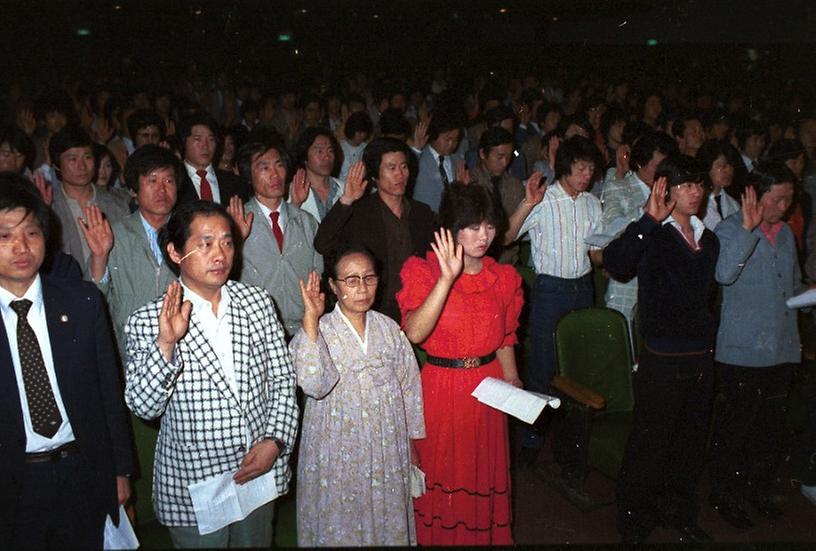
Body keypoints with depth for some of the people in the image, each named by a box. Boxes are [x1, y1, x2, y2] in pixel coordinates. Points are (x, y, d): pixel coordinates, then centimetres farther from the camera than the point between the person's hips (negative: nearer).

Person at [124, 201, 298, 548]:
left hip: (260, 471, 4)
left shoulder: (258, 302, -2)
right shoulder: (146, 322, -12)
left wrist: (274, 441, -10)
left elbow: (283, 380, 2)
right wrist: (165, 344, -29)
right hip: (192, 484, -3)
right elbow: (143, 407, -15)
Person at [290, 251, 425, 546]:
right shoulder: (318, 331, -13)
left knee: (387, 517, 16)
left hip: (388, 447, 3)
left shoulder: (389, 328, -1)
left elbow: (410, 385, 8)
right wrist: (311, 318, -33)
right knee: (340, 524, 10)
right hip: (338, 450, -3)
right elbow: (313, 384, -32)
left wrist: (412, 441, 11)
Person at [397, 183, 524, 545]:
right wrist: (448, 278, -34)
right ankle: (438, 537, 33)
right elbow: (414, 332, -28)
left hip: (488, 386, 4)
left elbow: (505, 339, 12)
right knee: (440, 473, 10)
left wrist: (513, 384, -1)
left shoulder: (503, 278, 3)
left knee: (484, 472, 16)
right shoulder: (424, 272, -11)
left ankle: (486, 536, 38)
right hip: (440, 388, -4)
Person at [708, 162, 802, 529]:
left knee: (773, 423, 14)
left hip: (781, 347, 7)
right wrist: (748, 229, -31)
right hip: (743, 348, -7)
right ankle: (724, 494, 19)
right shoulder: (731, 230, -7)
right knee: (736, 422, 2)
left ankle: (758, 487, 32)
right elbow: (724, 273, -27)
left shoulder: (786, 234, 14)